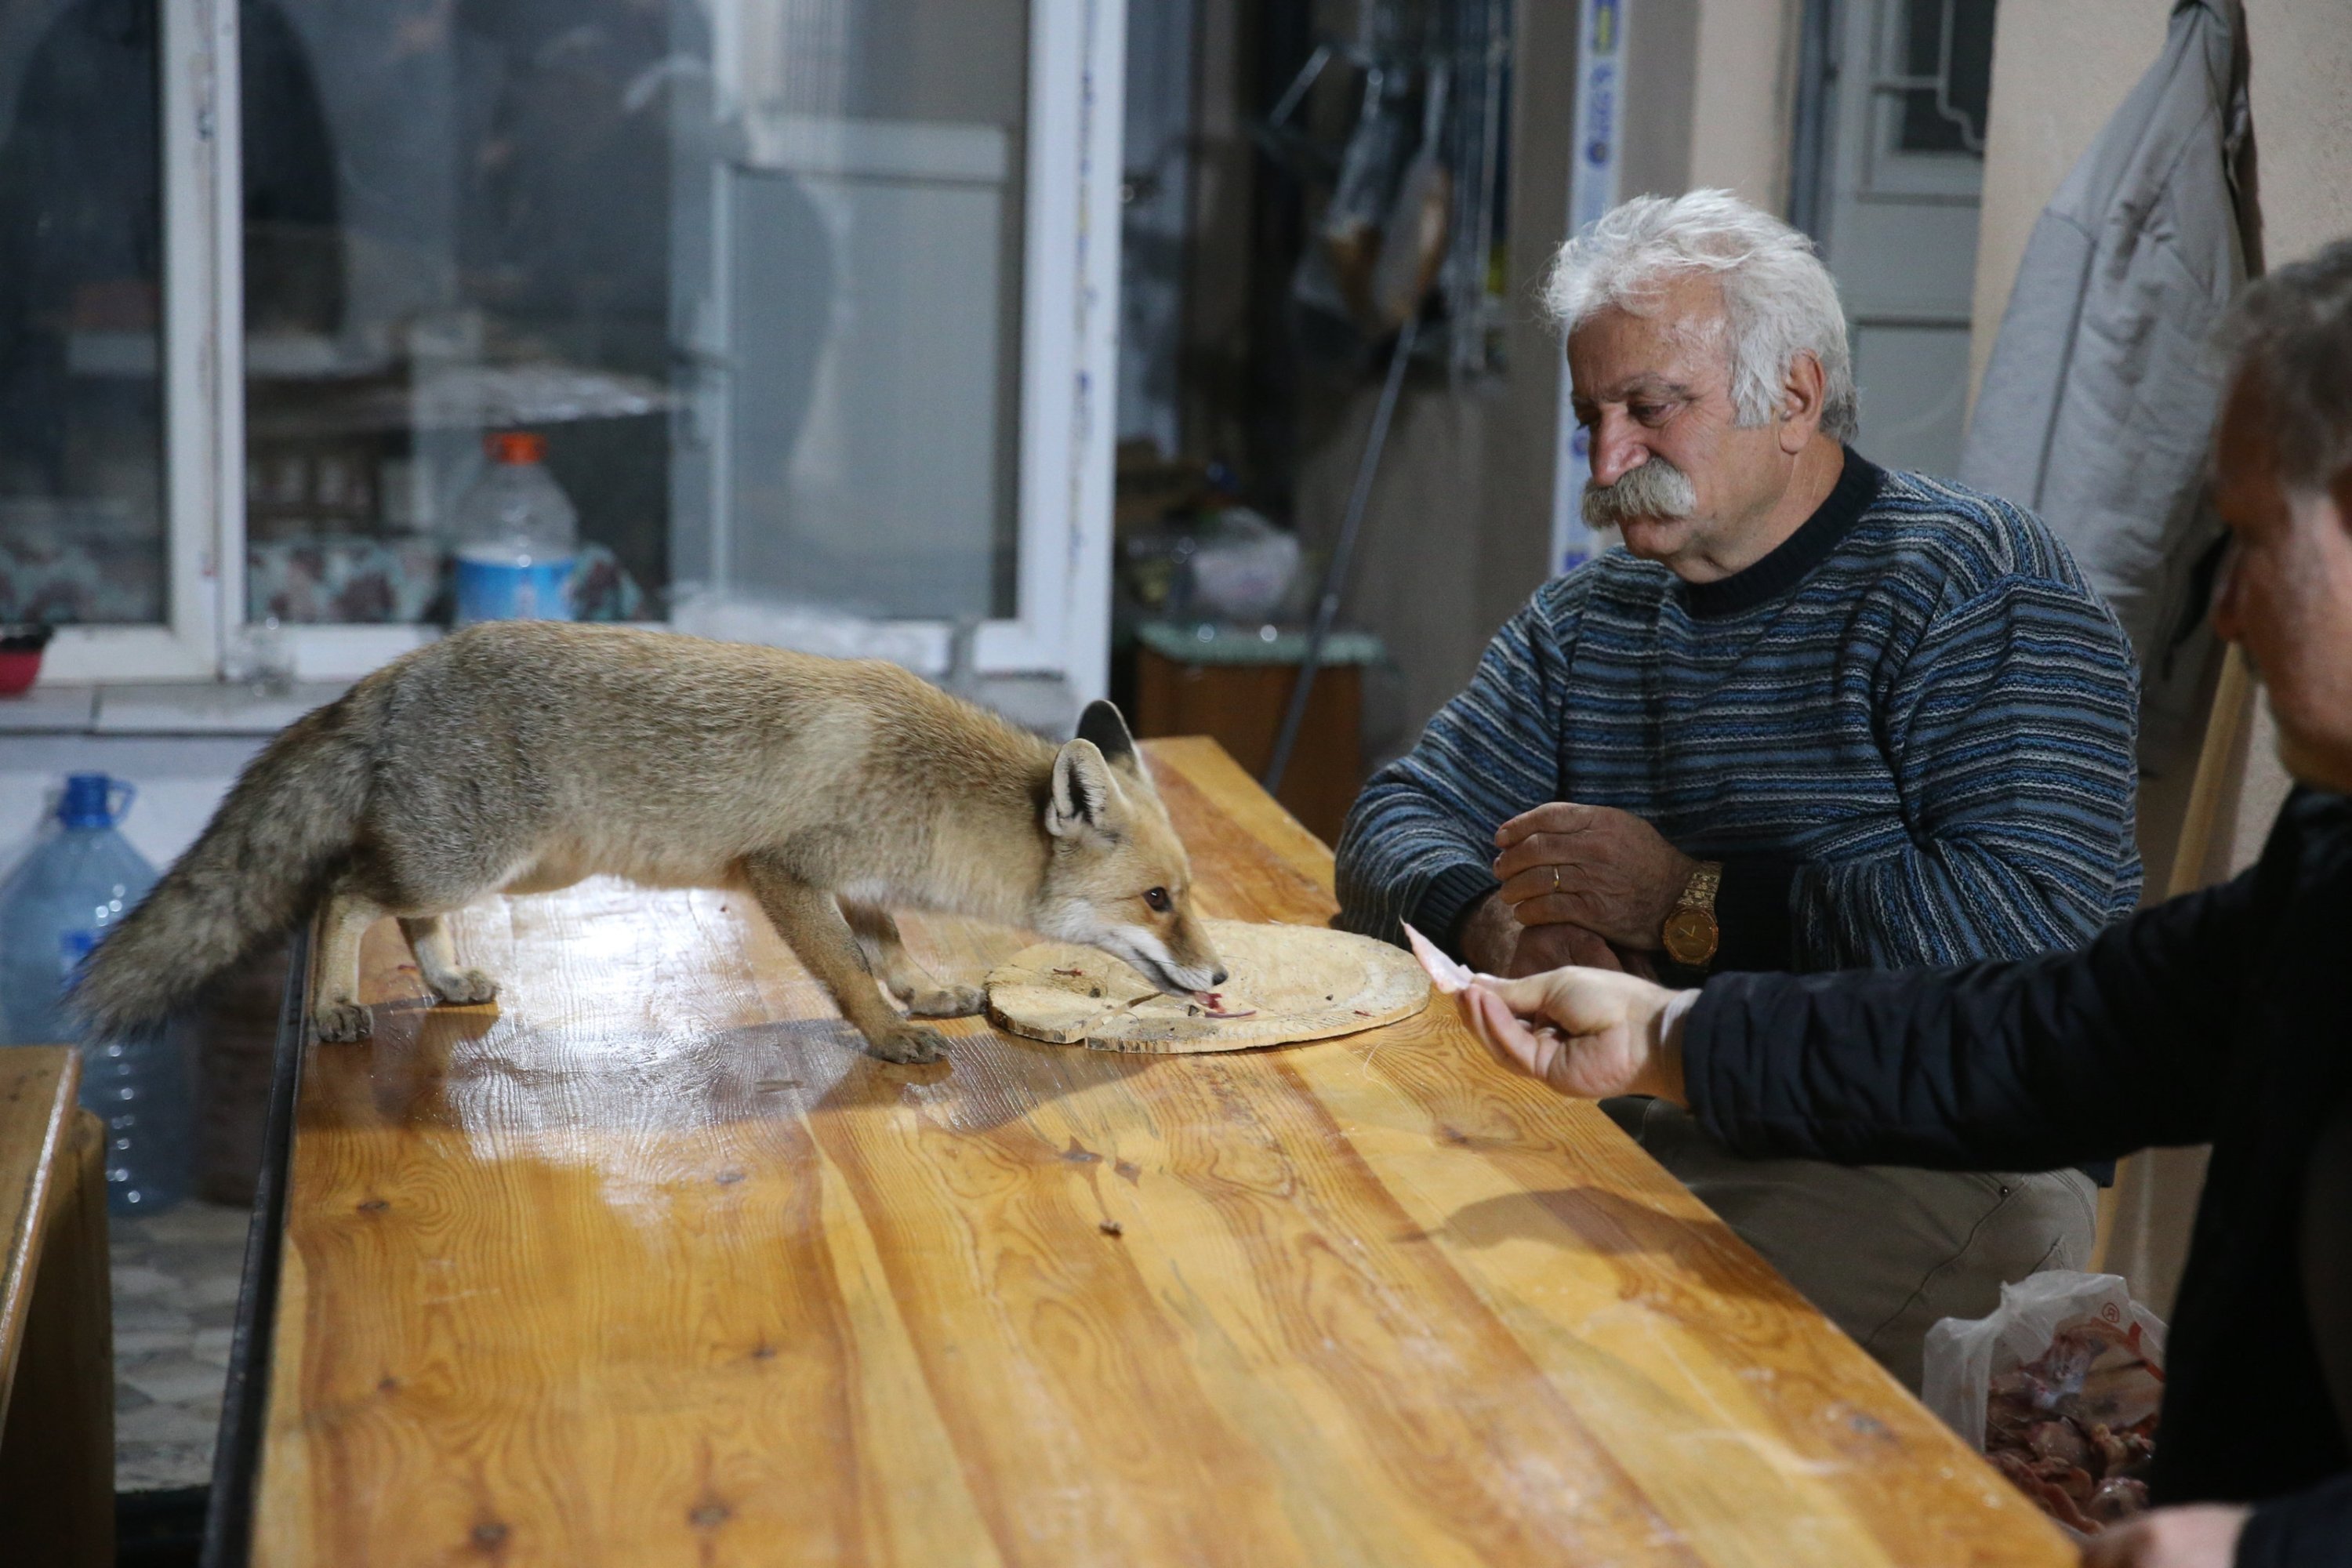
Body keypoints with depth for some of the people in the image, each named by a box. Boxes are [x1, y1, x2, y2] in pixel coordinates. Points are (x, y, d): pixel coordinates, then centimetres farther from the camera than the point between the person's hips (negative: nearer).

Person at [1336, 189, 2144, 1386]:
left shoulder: (1978, 582, -7)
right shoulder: (1589, 619, 16)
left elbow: (2040, 921, -20)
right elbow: (1400, 821, 15)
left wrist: (1689, 900, -15)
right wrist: (1498, 920, -10)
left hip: (1919, 1160, -6)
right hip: (1630, 1129, 6)